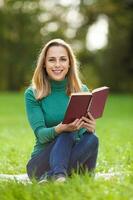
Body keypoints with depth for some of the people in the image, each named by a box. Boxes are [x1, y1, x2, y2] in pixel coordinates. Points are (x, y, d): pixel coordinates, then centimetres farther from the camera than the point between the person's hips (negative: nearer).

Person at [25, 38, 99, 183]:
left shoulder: (82, 91, 5)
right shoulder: (32, 94, -1)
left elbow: (88, 129, -3)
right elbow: (40, 134, -13)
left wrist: (91, 128, -29)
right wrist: (60, 128, -35)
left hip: (75, 161, 2)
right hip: (41, 164, -2)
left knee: (92, 139, -30)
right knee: (67, 135, -31)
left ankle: (50, 177, -43)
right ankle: (58, 175, -55)